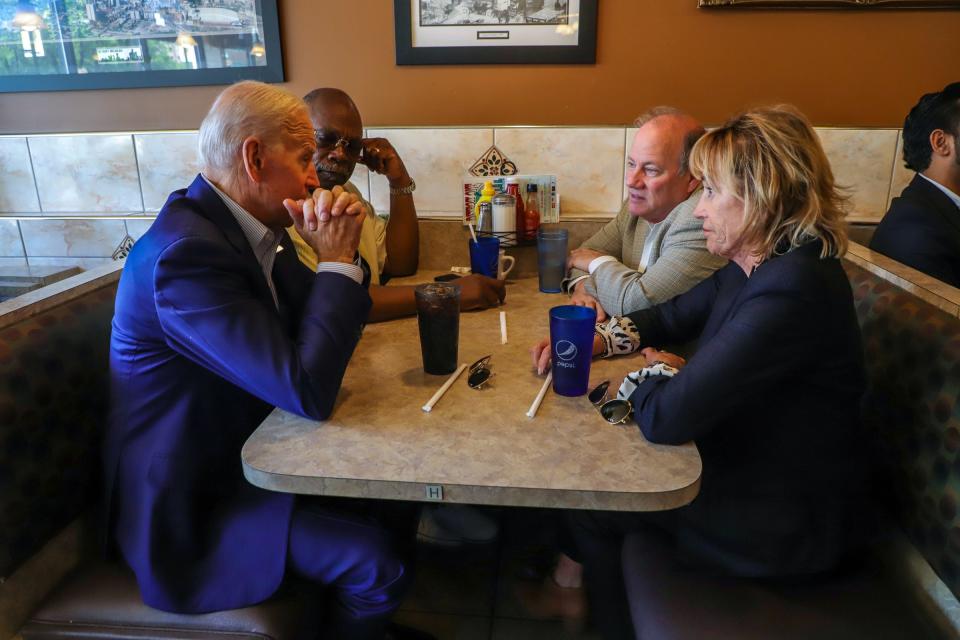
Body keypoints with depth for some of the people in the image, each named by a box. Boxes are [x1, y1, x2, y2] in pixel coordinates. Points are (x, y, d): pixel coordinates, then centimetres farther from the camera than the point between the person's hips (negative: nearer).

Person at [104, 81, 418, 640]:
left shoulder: (252, 227, -1)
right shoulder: (186, 252, -29)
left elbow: (324, 331, 6)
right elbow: (310, 392, -34)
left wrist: (339, 252, -12)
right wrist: (336, 260, -24)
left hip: (244, 455, 9)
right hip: (188, 508, -9)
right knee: (376, 559, -17)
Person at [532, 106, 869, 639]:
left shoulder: (792, 291, -33)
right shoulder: (756, 266, -2)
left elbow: (665, 418, -36)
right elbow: (672, 316, 9)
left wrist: (656, 370, -13)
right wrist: (595, 340, -8)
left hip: (787, 525, -8)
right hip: (750, 466, 8)